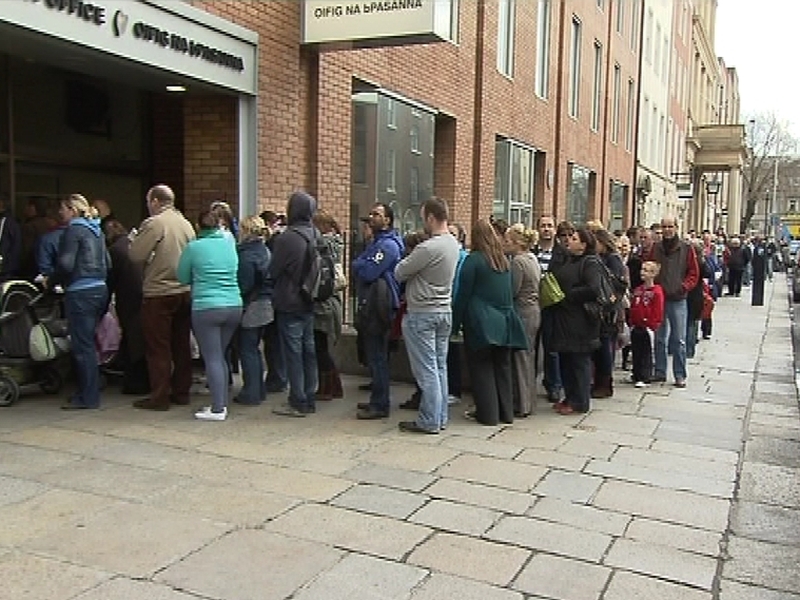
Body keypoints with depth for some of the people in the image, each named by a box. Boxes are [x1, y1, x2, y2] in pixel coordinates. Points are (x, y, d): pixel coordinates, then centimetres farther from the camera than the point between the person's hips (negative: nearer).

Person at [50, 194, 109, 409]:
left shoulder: (74, 230, -8)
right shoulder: (96, 231, 16)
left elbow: (66, 264, -16)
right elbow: (107, 263, 17)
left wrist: (51, 282, -2)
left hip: (80, 293, -9)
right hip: (100, 289, 9)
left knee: (82, 345, -3)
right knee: (88, 342, 15)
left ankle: (88, 397, 1)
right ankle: (87, 391, 21)